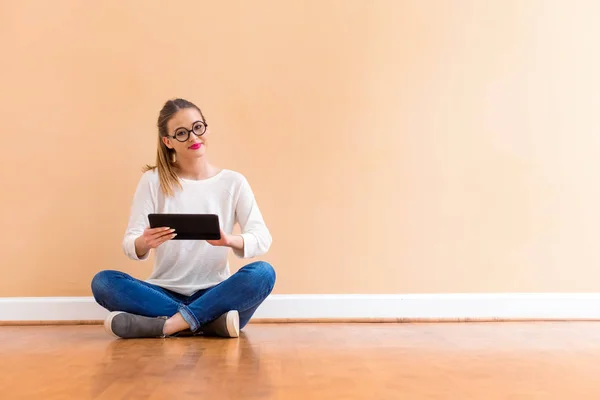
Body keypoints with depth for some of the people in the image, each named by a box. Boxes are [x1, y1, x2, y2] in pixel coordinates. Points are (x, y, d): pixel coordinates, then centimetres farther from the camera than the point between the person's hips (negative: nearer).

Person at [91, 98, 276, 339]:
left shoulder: (233, 182, 2)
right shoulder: (153, 181, 2)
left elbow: (262, 239, -6)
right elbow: (129, 245, -3)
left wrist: (229, 241, -29)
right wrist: (144, 243, -28)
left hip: (214, 294, 0)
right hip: (165, 293, 1)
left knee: (263, 273, -28)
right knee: (103, 282, -24)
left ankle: (167, 325, -29)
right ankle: (212, 322, -27)